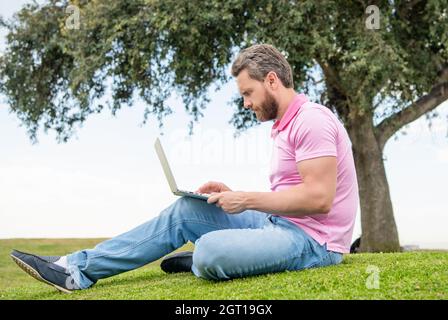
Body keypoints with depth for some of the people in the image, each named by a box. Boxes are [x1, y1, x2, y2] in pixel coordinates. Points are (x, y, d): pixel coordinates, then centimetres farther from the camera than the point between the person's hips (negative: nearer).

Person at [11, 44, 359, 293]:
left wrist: (247, 200, -16)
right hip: (282, 224, 10)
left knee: (210, 250, -33)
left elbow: (318, 198, -23)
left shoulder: (311, 120, -15)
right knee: (186, 210, 3)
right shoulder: (285, 126, 18)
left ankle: (203, 263, 5)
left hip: (311, 240, -10)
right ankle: (79, 269, 1)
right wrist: (233, 194, 5)